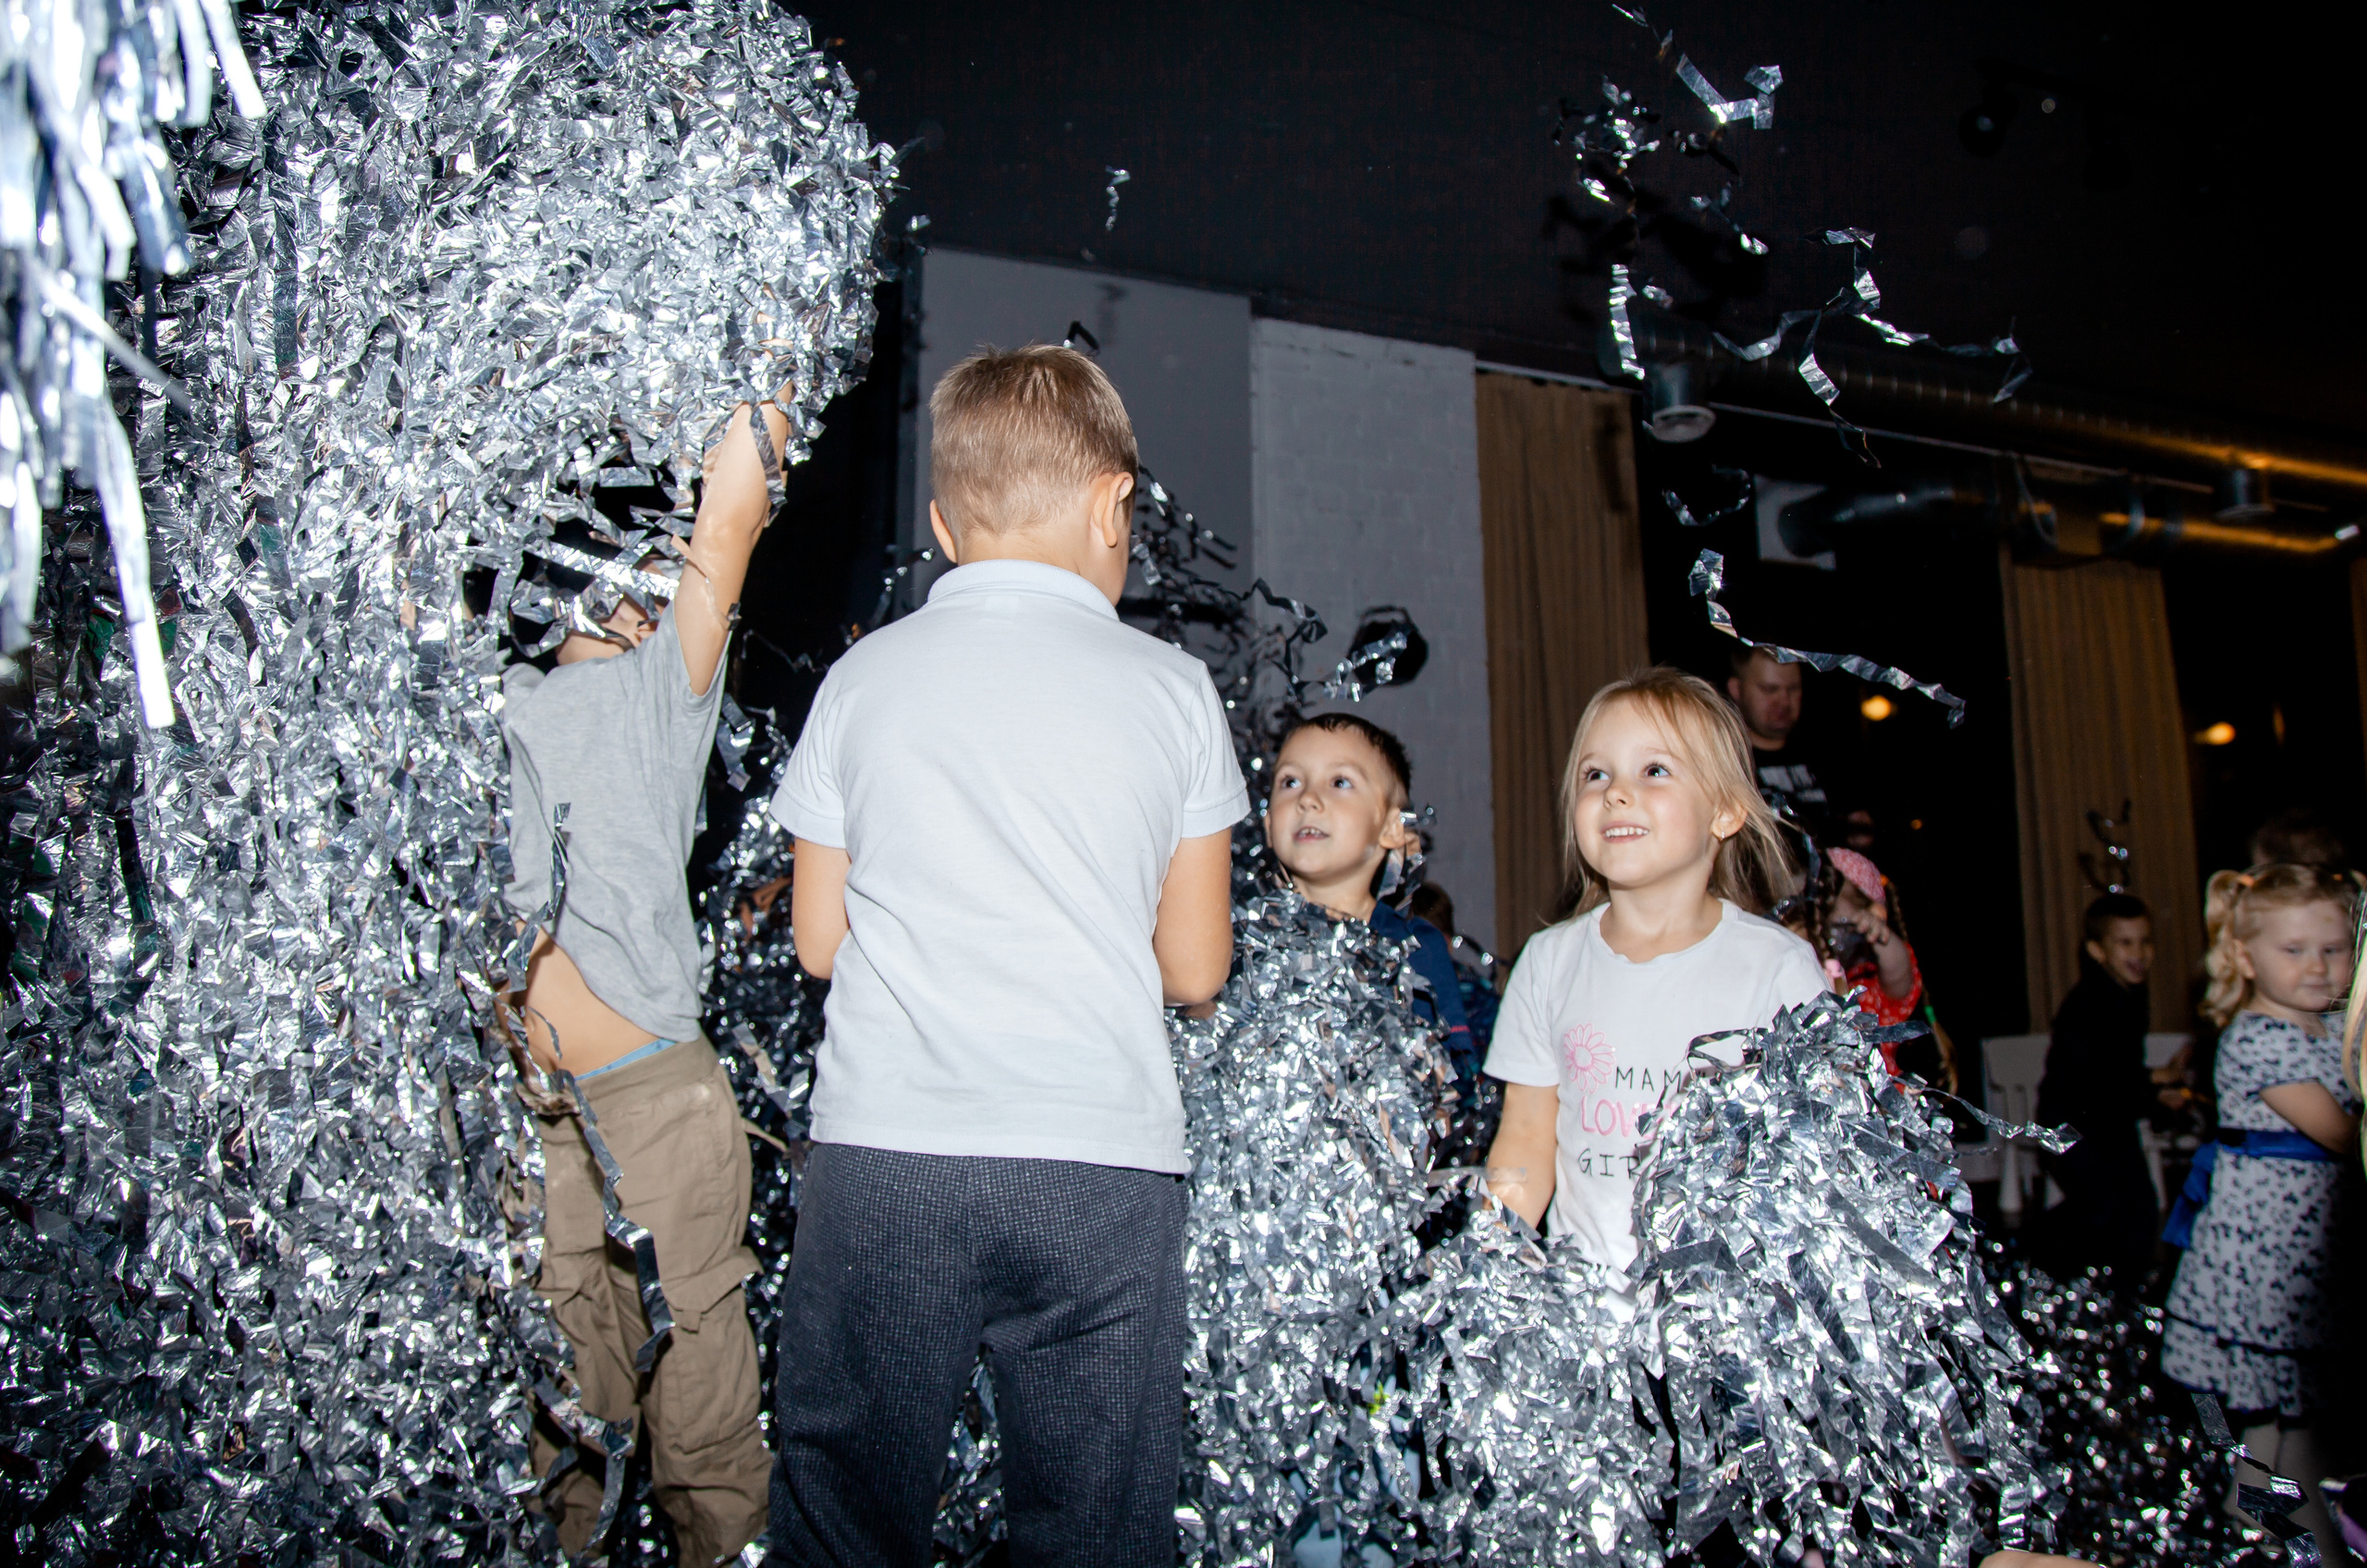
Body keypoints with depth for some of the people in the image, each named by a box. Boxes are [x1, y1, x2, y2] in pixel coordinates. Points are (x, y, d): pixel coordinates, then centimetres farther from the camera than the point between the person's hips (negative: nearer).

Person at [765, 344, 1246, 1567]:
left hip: (881, 1156, 1)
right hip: (1103, 1163, 0)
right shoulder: (1171, 686, 2)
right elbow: (1196, 970, 5)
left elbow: (817, 941, 9)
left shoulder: (863, 675, 5)